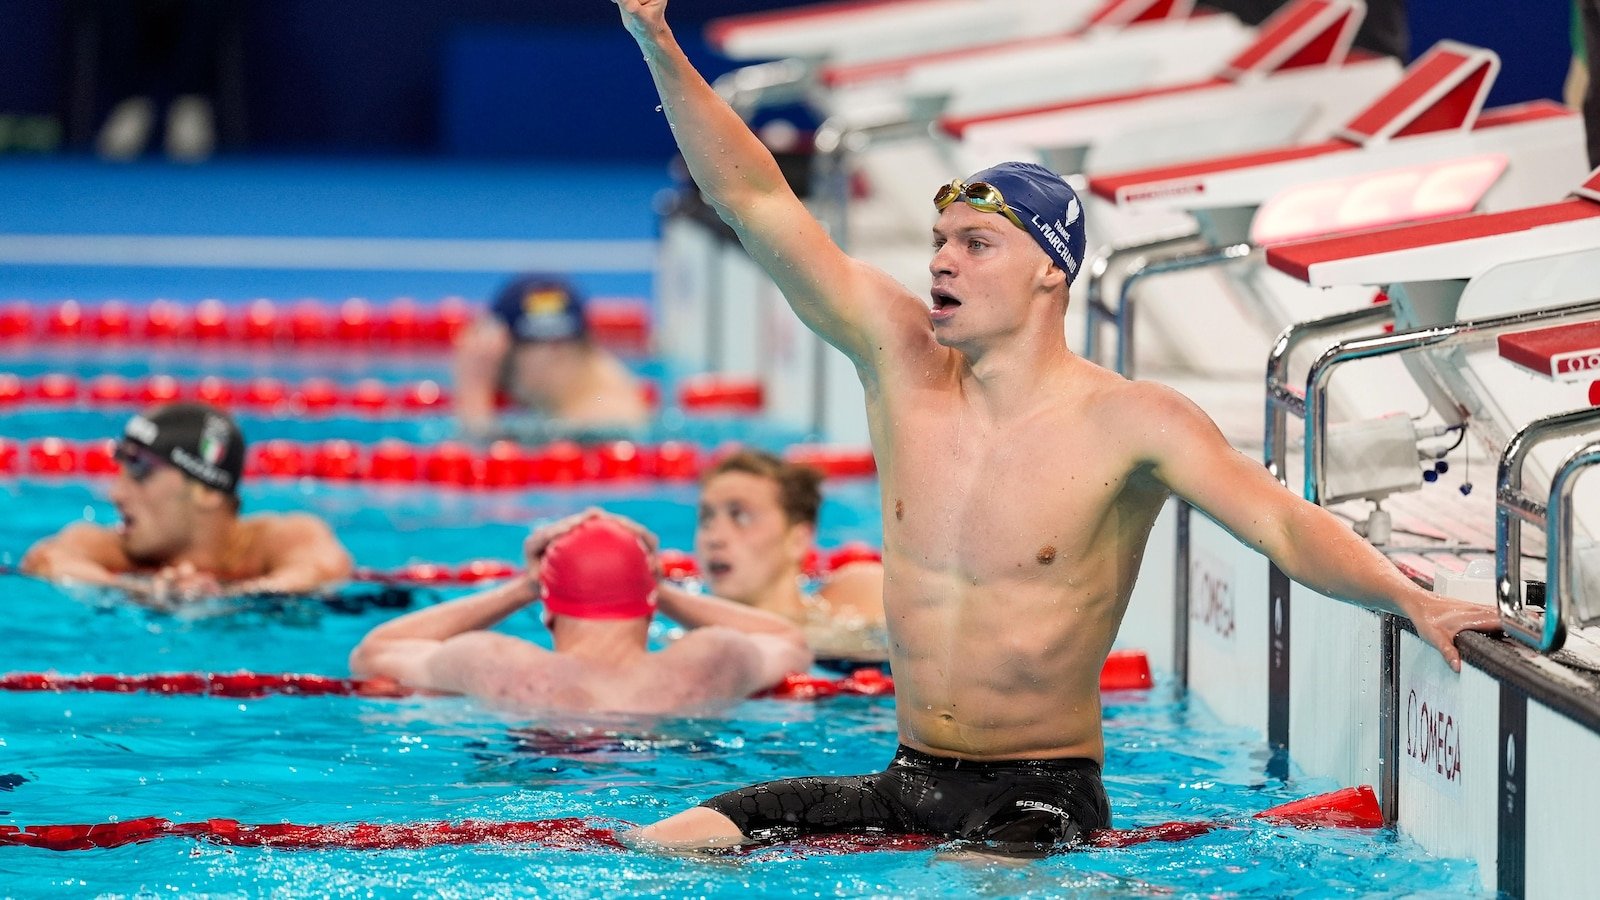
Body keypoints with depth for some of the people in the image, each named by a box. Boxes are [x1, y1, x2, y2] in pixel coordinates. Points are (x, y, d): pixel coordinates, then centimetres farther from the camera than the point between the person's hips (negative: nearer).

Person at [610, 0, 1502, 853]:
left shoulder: (1130, 423, -10)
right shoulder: (902, 360, 1)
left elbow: (1285, 525, -18)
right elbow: (754, 198, 1)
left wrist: (1409, 598, -36)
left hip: (1044, 797, -3)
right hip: (909, 782, 4)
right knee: (666, 846, -13)